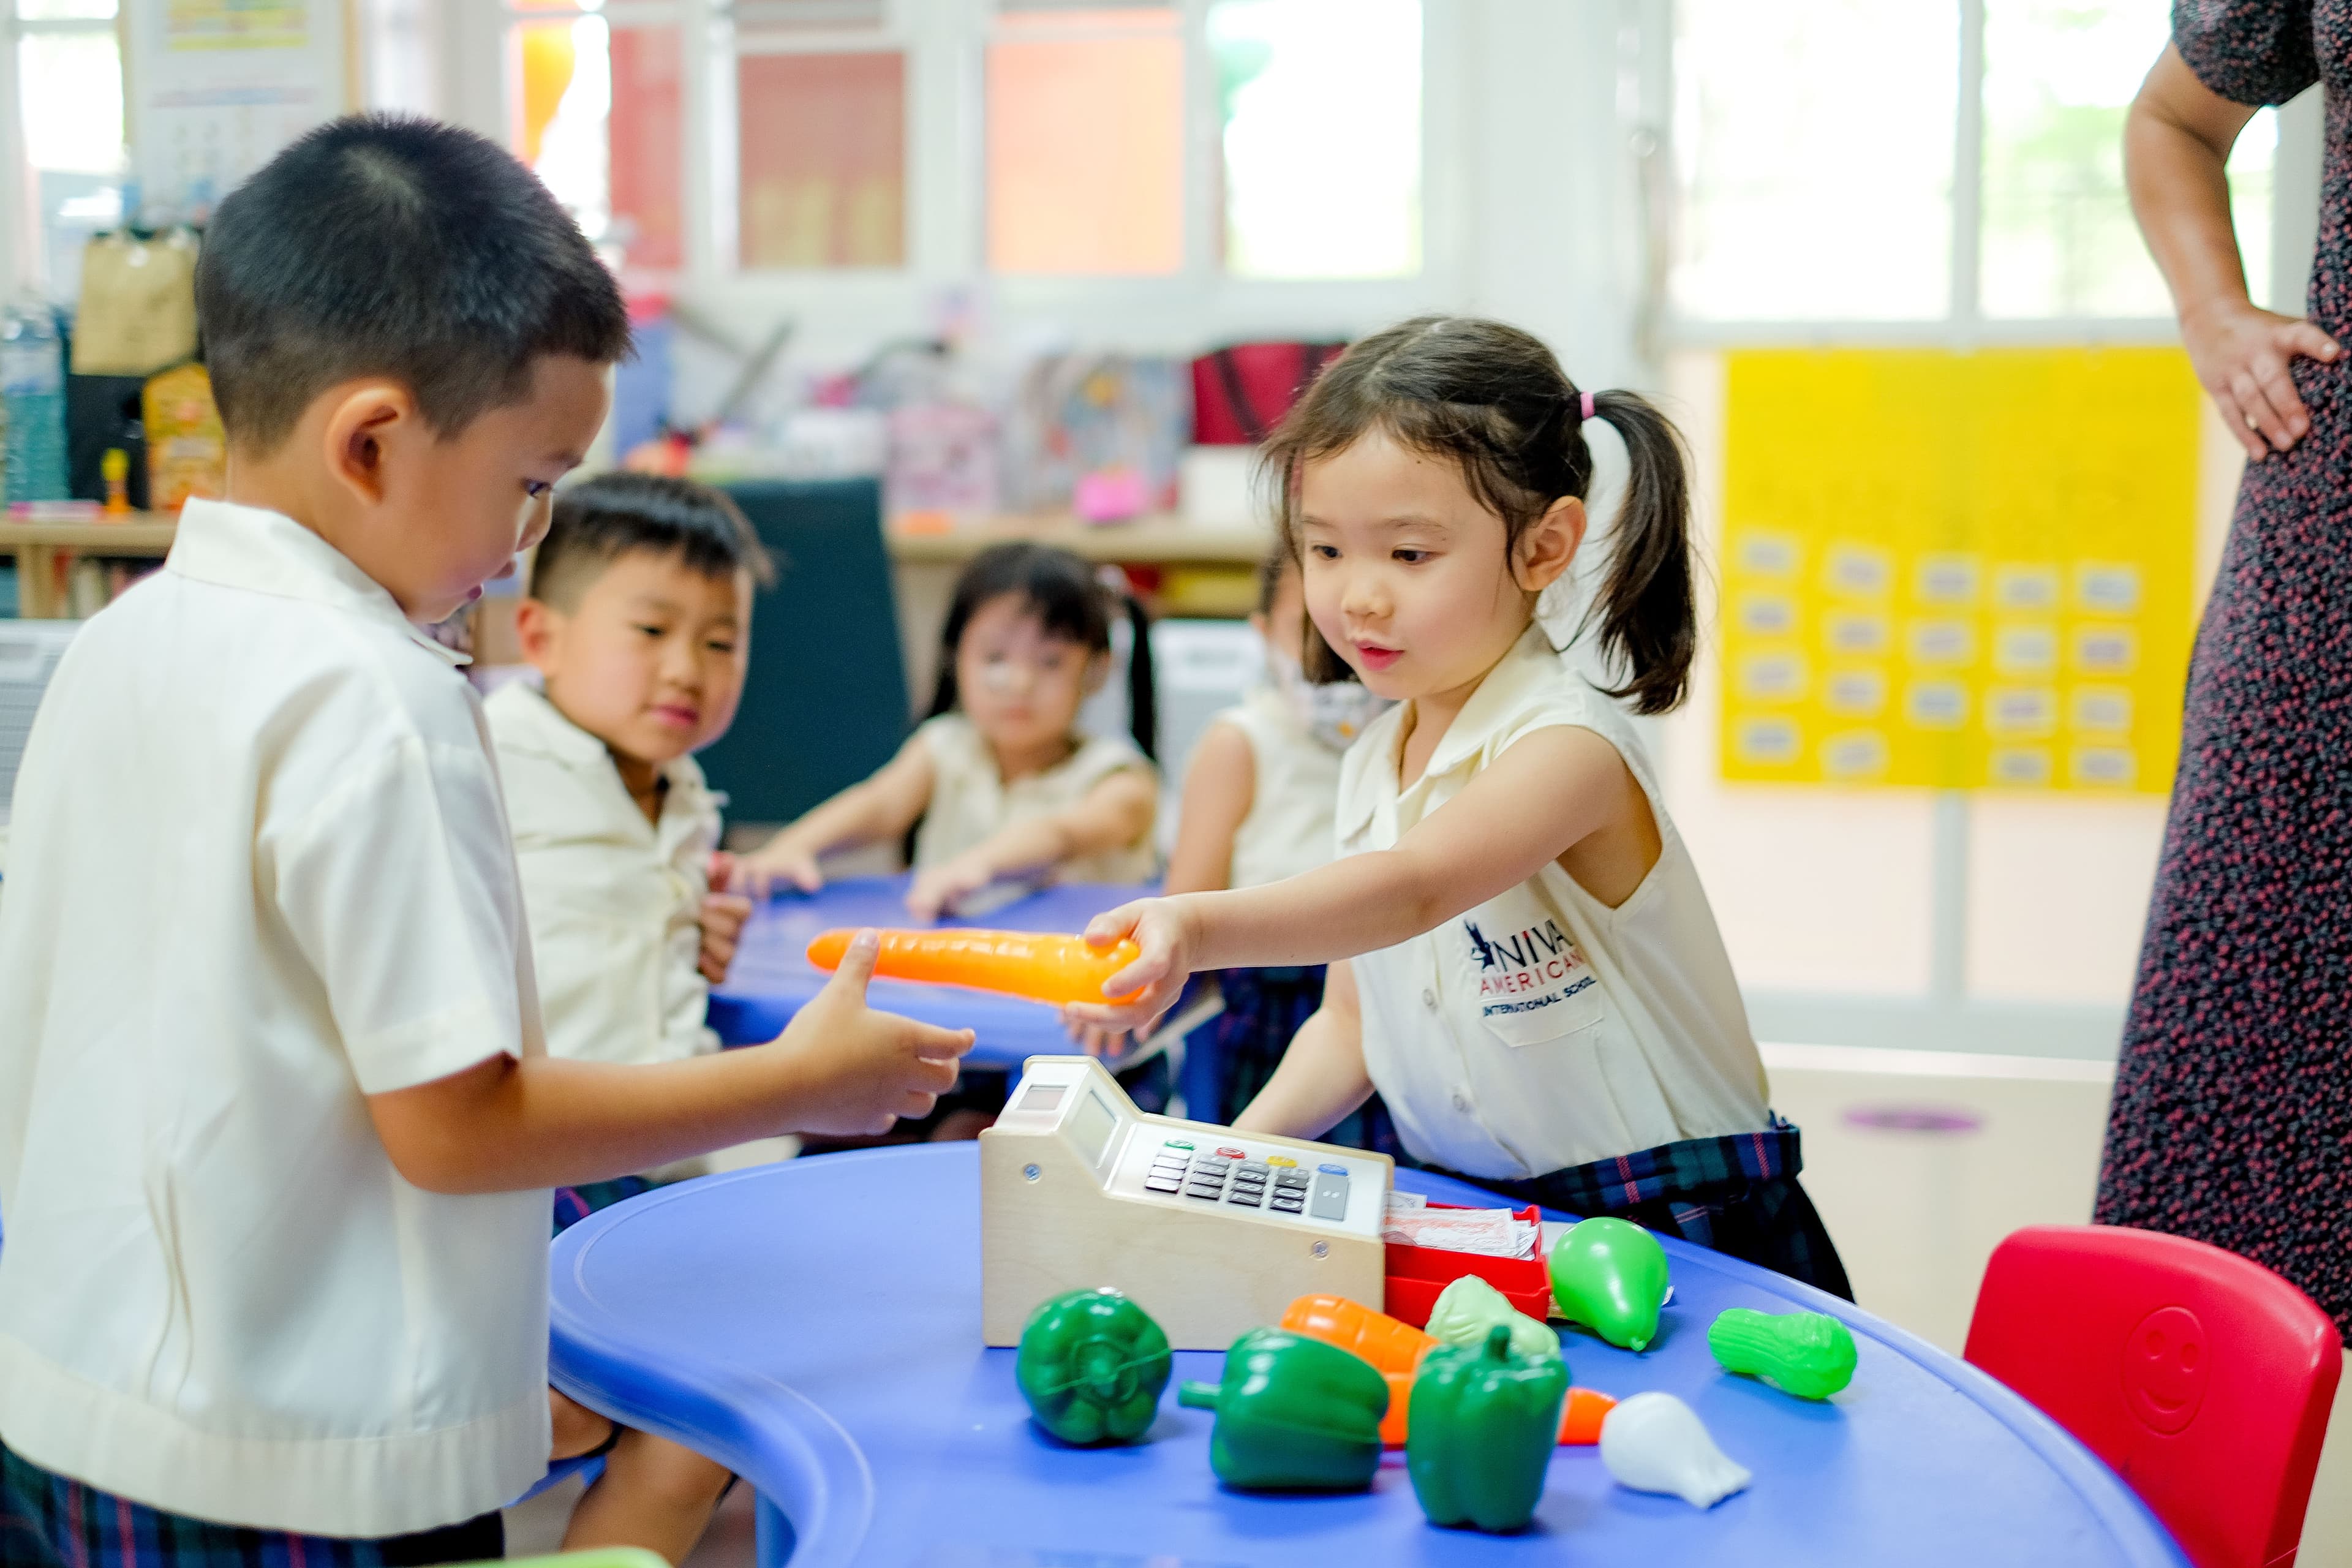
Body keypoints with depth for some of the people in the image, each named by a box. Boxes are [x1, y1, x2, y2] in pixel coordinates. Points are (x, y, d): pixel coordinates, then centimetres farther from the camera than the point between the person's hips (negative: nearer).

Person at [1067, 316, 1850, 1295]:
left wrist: (1198, 928, -51)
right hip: (1474, 1217, 7)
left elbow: (1414, 889, -35)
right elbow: (1356, 1014, 14)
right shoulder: (1370, 767, 7)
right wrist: (1244, 1143, -2)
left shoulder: (1567, 746, -17)